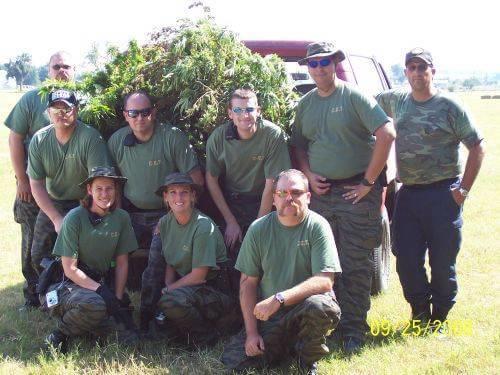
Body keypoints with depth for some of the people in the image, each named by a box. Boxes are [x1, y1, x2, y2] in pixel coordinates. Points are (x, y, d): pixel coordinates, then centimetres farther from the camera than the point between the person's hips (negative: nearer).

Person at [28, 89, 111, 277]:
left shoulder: (91, 138, -20)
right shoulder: (39, 140, -7)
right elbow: (36, 184, -5)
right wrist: (57, 219, -13)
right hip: (51, 204, 4)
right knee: (38, 256, 3)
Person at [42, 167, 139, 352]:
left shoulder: (121, 218, -1)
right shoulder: (75, 218, -14)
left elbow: (122, 263, 5)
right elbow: (70, 268, -14)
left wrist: (118, 298, -5)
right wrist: (100, 290, -20)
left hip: (101, 281, 5)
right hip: (70, 283, -5)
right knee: (93, 305, -37)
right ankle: (61, 333, -9)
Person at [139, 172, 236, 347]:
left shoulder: (203, 226, -19)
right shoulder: (165, 222, 2)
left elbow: (199, 276, -17)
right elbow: (170, 265, 6)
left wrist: (166, 291, -11)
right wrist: (167, 288, -13)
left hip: (212, 288, -7)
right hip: (183, 283, 7)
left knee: (171, 301, -31)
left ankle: (206, 334, -8)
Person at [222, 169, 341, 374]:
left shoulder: (317, 226, -9)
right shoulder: (258, 229, 0)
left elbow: (324, 281, -19)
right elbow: (248, 283, 2)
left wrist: (279, 299, -28)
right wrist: (251, 332, -7)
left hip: (305, 307, -2)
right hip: (268, 315, 3)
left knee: (320, 307, -36)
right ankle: (287, 346, 13)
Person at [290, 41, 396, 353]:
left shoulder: (355, 97, -5)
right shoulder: (305, 105, 12)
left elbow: (387, 134, -14)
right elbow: (298, 145, 21)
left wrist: (369, 181, -14)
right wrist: (309, 175, 1)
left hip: (356, 192, -5)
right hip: (320, 192, 5)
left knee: (356, 265, -1)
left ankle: (353, 328, 7)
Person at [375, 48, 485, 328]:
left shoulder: (449, 106, -3)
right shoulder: (395, 101, 10)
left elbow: (478, 147, -2)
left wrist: (463, 190, -8)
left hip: (442, 195, -4)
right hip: (407, 194, 4)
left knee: (443, 263, 2)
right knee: (406, 261, 4)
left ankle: (439, 319, 18)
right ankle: (420, 313, 23)